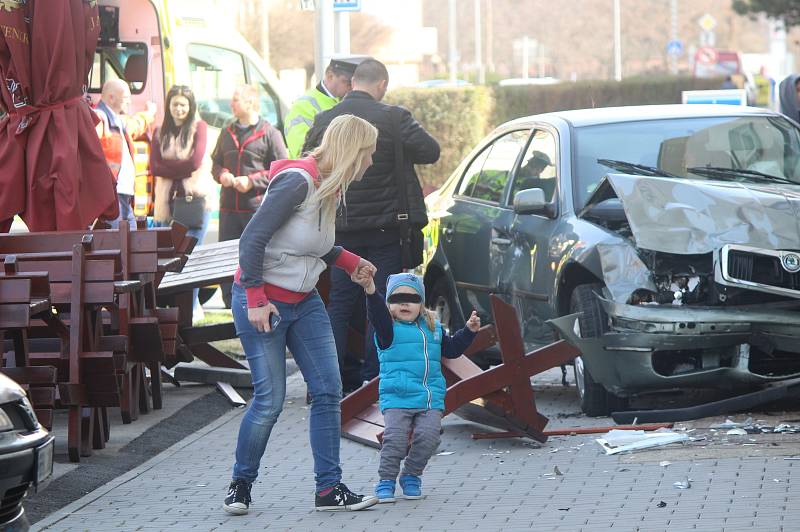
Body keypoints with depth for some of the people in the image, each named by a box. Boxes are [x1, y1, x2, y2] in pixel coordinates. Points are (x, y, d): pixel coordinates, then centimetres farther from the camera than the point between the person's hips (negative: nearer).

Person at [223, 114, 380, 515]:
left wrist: (351, 262, 14)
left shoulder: (330, 187, 7)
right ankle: (240, 485, 13)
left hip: (303, 302, 9)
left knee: (328, 391, 1)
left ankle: (329, 489, 5)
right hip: (261, 300, -9)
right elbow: (252, 238, -22)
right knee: (270, 399, -7)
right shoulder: (298, 181, -21)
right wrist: (256, 300, -23)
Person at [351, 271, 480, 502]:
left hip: (431, 398, 4)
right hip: (396, 397, -4)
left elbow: (451, 349, 28)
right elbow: (378, 314, -24)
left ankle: (411, 477, 12)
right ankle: (386, 480, -1)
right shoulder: (388, 328, -2)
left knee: (427, 437, -11)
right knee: (395, 437, -18)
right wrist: (370, 290, -42)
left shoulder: (433, 327, 15)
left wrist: (469, 331, 15)